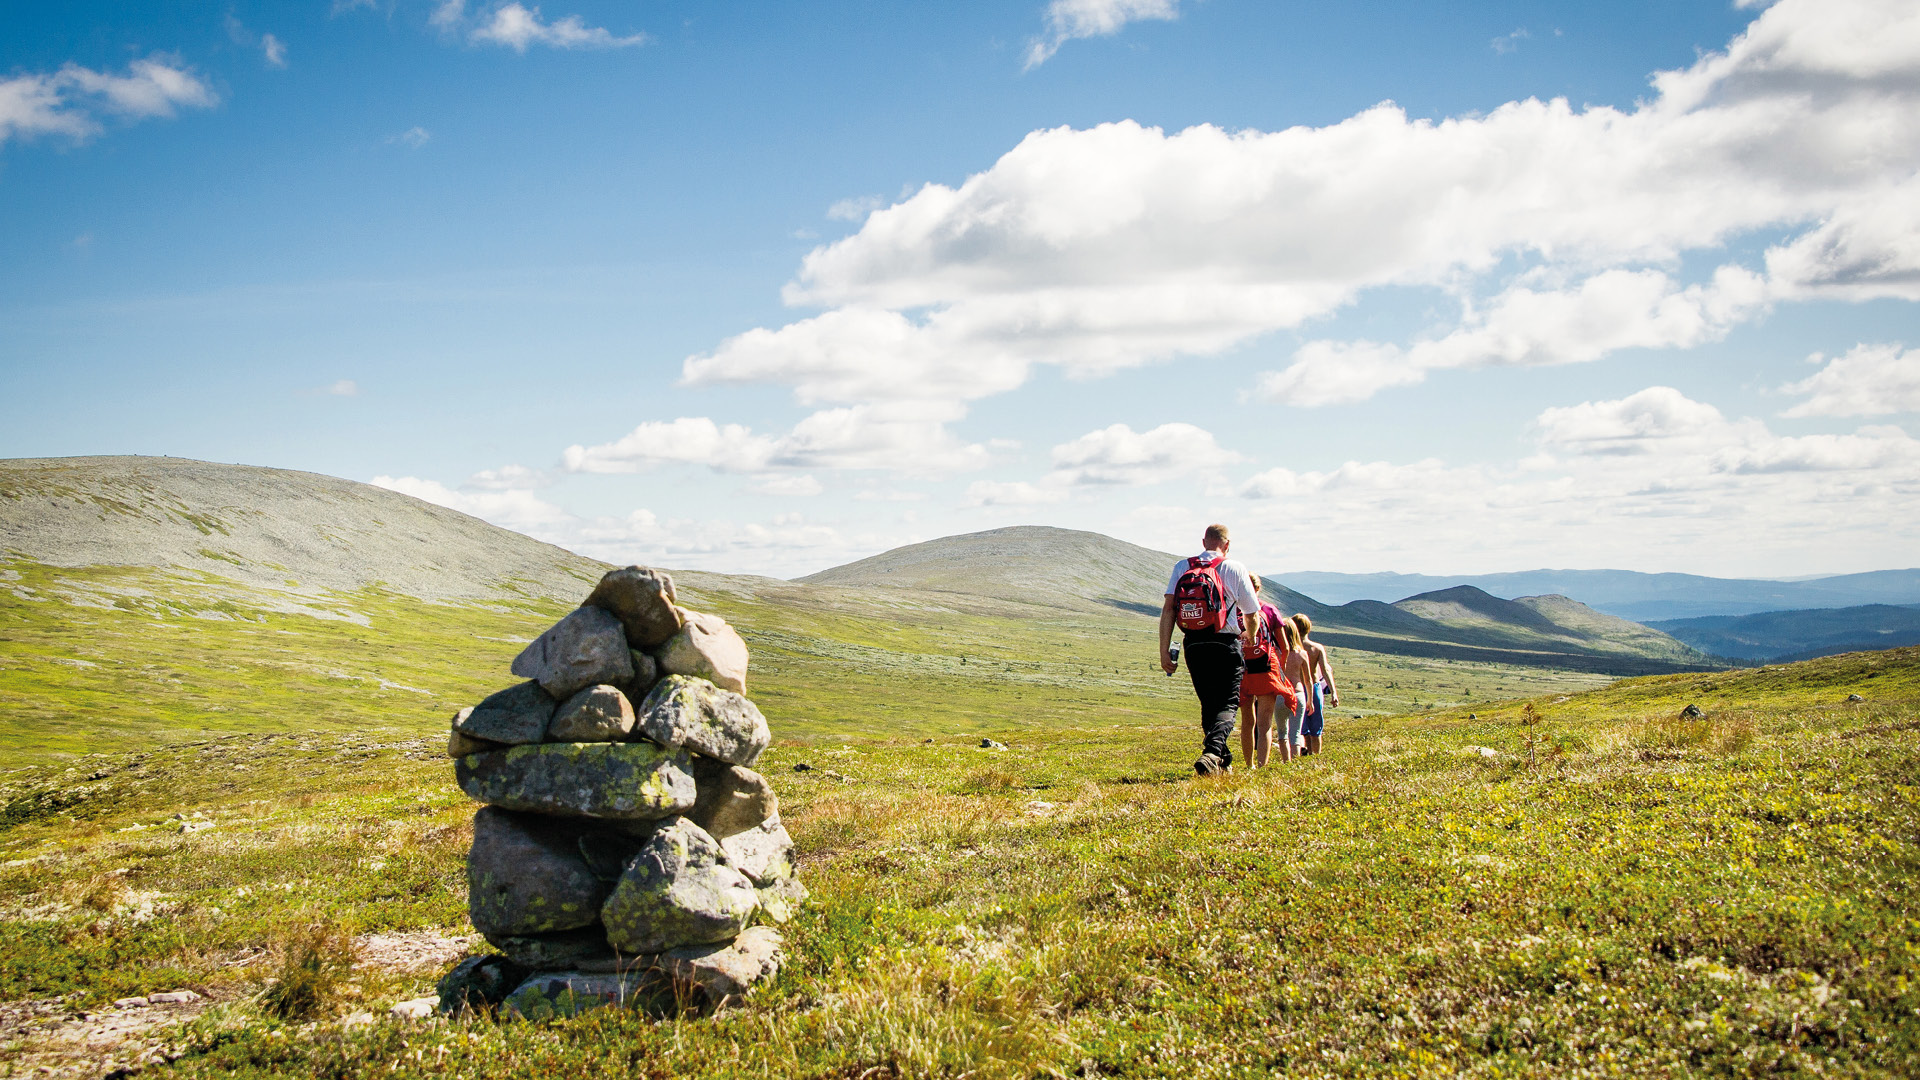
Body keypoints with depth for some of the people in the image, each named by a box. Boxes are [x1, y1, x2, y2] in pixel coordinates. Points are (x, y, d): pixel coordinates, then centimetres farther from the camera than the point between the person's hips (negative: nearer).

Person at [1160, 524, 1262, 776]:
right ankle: (1212, 752, -26)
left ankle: (1223, 761, 23)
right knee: (1227, 705, -2)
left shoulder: (1182, 567, 7)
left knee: (1208, 705, 17)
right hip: (1226, 645, -3)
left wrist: (1164, 651, -2)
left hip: (1193, 646, 3)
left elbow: (1168, 608, -3)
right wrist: (1250, 638, 28)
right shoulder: (1234, 569, 1)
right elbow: (1252, 615, 7)